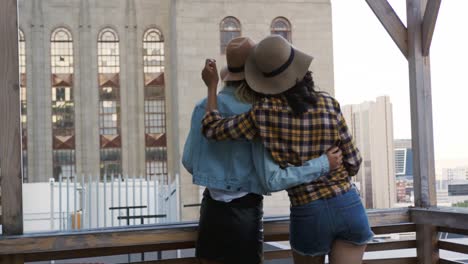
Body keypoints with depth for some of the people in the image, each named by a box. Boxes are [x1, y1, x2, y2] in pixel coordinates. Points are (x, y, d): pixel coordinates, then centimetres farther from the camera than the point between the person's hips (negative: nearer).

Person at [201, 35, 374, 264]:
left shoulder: (264, 113, -10)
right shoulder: (328, 104, -4)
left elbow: (213, 130, 2)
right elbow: (353, 162, 1)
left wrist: (211, 86, 13)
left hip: (308, 215, -1)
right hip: (349, 206, 1)